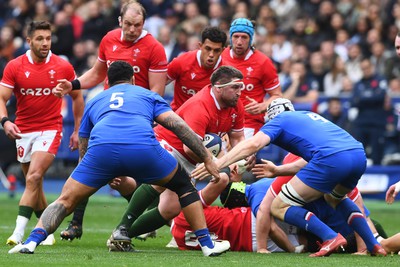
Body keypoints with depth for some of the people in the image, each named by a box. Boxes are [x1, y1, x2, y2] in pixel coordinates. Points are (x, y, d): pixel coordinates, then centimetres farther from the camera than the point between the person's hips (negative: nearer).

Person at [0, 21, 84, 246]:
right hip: (23, 131, 3)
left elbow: (77, 97, 9)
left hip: (50, 129, -3)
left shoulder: (64, 67, -4)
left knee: (33, 179, -20)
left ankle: (19, 233, -26)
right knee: (35, 185, 10)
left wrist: (77, 130, 8)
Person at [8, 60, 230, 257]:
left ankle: (32, 241, -7)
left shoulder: (94, 101, 38)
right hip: (143, 148, -1)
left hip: (101, 149, 1)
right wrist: (207, 158, 19)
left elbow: (83, 149, 41)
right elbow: (179, 126, 19)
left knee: (66, 200, 15)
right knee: (183, 185, 25)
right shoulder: (148, 95, 33)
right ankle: (207, 244, 20)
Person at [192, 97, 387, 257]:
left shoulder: (279, 119, 17)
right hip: (359, 155, 7)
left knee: (279, 207, 3)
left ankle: (330, 237, -15)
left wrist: (217, 164, -3)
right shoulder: (309, 116, 37)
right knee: (334, 198, 38)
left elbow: (253, 144, 0)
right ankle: (373, 245, 24)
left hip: (331, 158, -7)